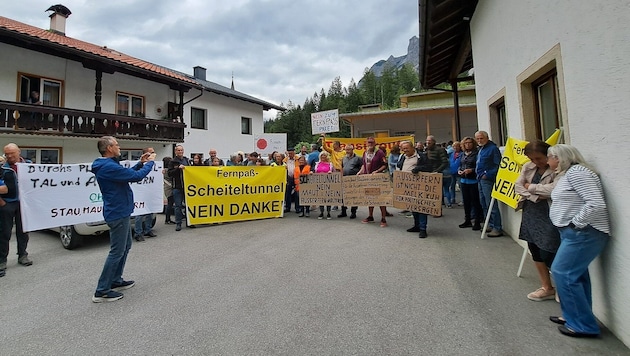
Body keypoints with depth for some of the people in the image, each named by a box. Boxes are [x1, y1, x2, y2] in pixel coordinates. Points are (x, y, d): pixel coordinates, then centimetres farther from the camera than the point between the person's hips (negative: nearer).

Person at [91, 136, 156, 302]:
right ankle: (102, 291, 6)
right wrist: (150, 162, -8)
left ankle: (116, 281, 30)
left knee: (125, 247, 20)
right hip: (118, 213, -11)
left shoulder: (108, 165, 9)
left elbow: (127, 174, 21)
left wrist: (140, 163, 11)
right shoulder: (109, 167, -23)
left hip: (119, 212, 11)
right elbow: (137, 176, -23)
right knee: (117, 252, -3)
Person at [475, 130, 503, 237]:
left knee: (491, 204, -8)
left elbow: (498, 165, -17)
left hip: (488, 180, -10)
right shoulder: (480, 149, 16)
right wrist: (477, 172, 11)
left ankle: (497, 228, -2)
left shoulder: (493, 148, -12)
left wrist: (487, 175, -17)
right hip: (480, 179, 10)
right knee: (483, 204, 15)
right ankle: (490, 225, 26)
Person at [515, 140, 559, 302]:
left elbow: (553, 189, -27)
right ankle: (547, 288, 30)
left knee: (548, 254, -4)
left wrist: (530, 187, -12)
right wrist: (536, 197, -14)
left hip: (548, 215, -7)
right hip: (530, 212, 7)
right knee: (535, 251, 14)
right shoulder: (528, 167, 6)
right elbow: (518, 186, 0)